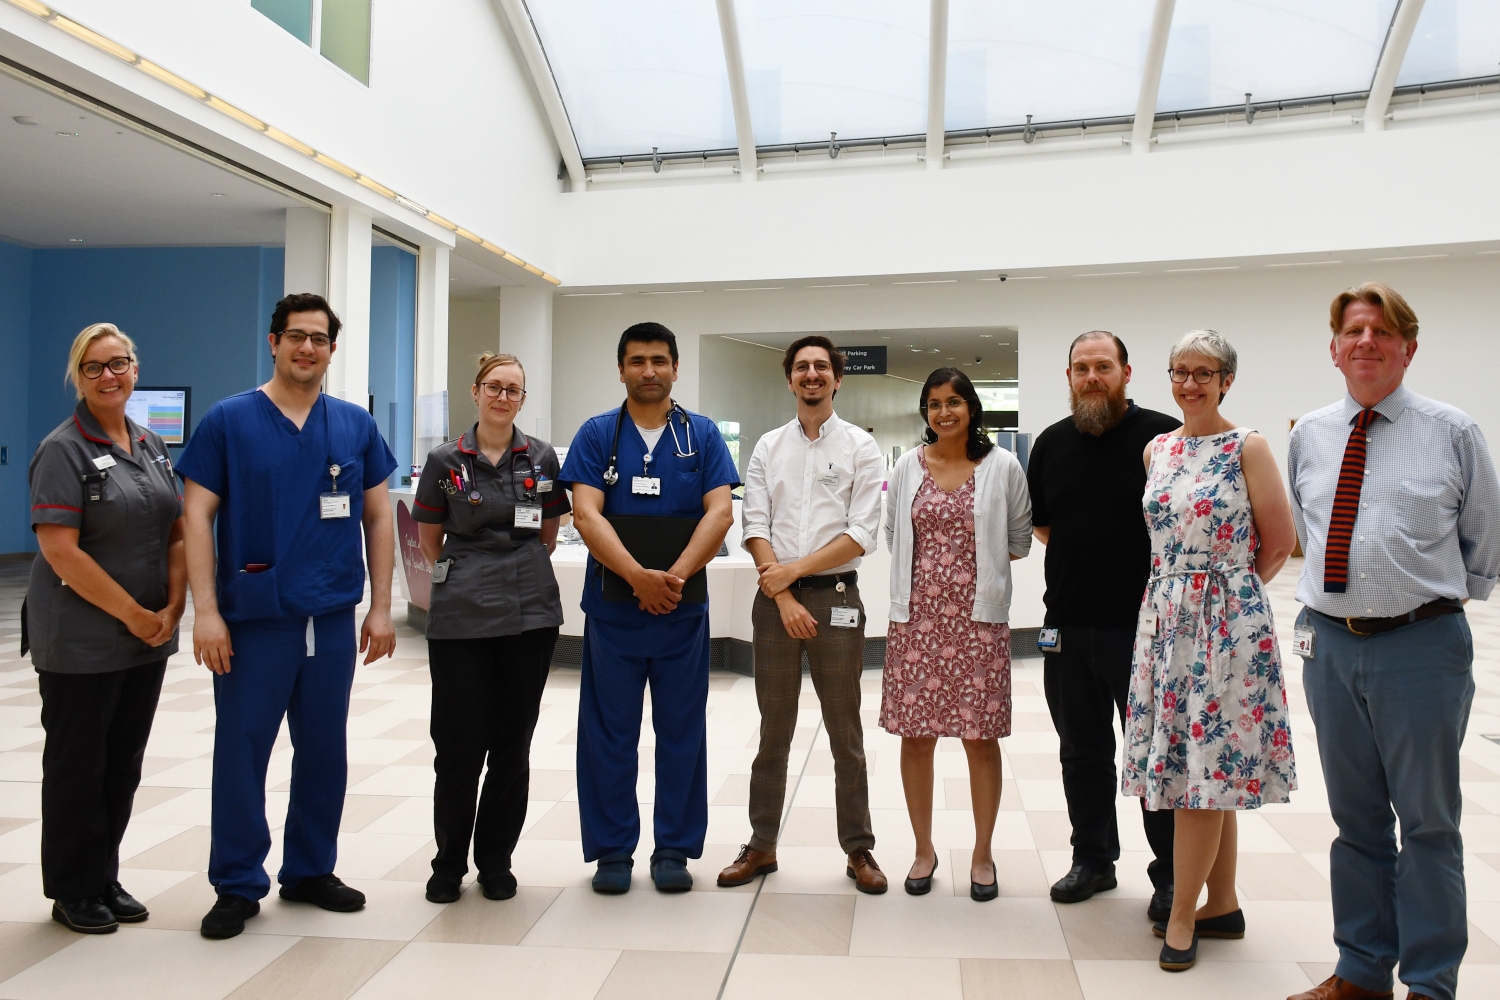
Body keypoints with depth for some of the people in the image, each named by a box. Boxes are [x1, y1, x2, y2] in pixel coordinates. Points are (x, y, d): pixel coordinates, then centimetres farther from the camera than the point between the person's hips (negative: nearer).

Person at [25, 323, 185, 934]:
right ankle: (73, 892, 22)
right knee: (77, 766, 7)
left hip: (147, 639, 6)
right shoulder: (63, 450, -10)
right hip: (80, 644, -6)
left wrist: (171, 610, -2)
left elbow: (176, 535, 11)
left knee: (123, 764, 13)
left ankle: (105, 879, 28)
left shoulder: (153, 447, 10)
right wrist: (132, 614, -16)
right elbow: (60, 550, -17)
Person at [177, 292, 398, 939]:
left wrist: (381, 606, 5)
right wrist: (205, 611, -11)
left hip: (333, 619, 3)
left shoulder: (355, 425, 6)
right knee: (241, 751, 4)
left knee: (324, 751, 12)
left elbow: (377, 517, 9)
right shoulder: (229, 420, -1)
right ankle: (237, 886, 19)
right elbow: (197, 516, -4)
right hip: (253, 618, -3)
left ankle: (310, 871, 28)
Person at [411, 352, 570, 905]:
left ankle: (496, 860, 22)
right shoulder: (445, 461, 2)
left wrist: (520, 572, 12)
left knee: (513, 742, 7)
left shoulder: (541, 458, 6)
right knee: (459, 744, 1)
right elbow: (430, 541, 11)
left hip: (530, 613, 1)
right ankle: (449, 863, 19)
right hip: (461, 616, -1)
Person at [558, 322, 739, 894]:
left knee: (682, 731, 8)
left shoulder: (703, 435, 6)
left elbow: (720, 513, -4)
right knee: (609, 732, 6)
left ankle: (674, 850, 21)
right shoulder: (597, 435, 4)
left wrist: (674, 577, -18)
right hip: (612, 608, 0)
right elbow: (586, 514, -8)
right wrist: (639, 576, -21)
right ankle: (612, 850, 20)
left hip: (684, 608, 1)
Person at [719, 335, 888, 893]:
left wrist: (793, 569, -12)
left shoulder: (860, 447, 2)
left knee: (846, 733, 5)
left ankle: (859, 850, 17)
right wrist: (783, 596, -9)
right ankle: (762, 846, 21)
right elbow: (755, 527, 2)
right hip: (775, 598, 2)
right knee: (773, 732, 10)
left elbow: (862, 535, -6)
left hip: (836, 597, -2)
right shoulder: (768, 448, 10)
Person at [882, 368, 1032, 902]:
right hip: (917, 612, 2)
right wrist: (926, 566, 7)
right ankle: (924, 848, 23)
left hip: (979, 614, -2)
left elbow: (1020, 539, 9)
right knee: (916, 733, 6)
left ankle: (982, 854, 21)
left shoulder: (1002, 466, 1)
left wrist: (979, 564, 3)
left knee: (981, 736, 4)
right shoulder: (909, 465, 7)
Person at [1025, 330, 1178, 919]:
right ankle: (1093, 859, 29)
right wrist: (1082, 554, 9)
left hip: (1143, 625, -5)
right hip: (1068, 624, 5)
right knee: (1082, 749, 14)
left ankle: (1171, 875, 18)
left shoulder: (1163, 435, -6)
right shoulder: (1051, 444, 9)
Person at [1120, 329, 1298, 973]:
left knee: (1207, 768, -2)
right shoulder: (1156, 450, 10)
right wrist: (1180, 590, 11)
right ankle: (1222, 906, 24)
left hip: (1227, 622, -5)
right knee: (1208, 773, 12)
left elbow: (1279, 542, -2)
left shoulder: (1247, 447, -6)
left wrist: (1230, 591, 4)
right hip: (1165, 618, 6)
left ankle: (1182, 915, 9)